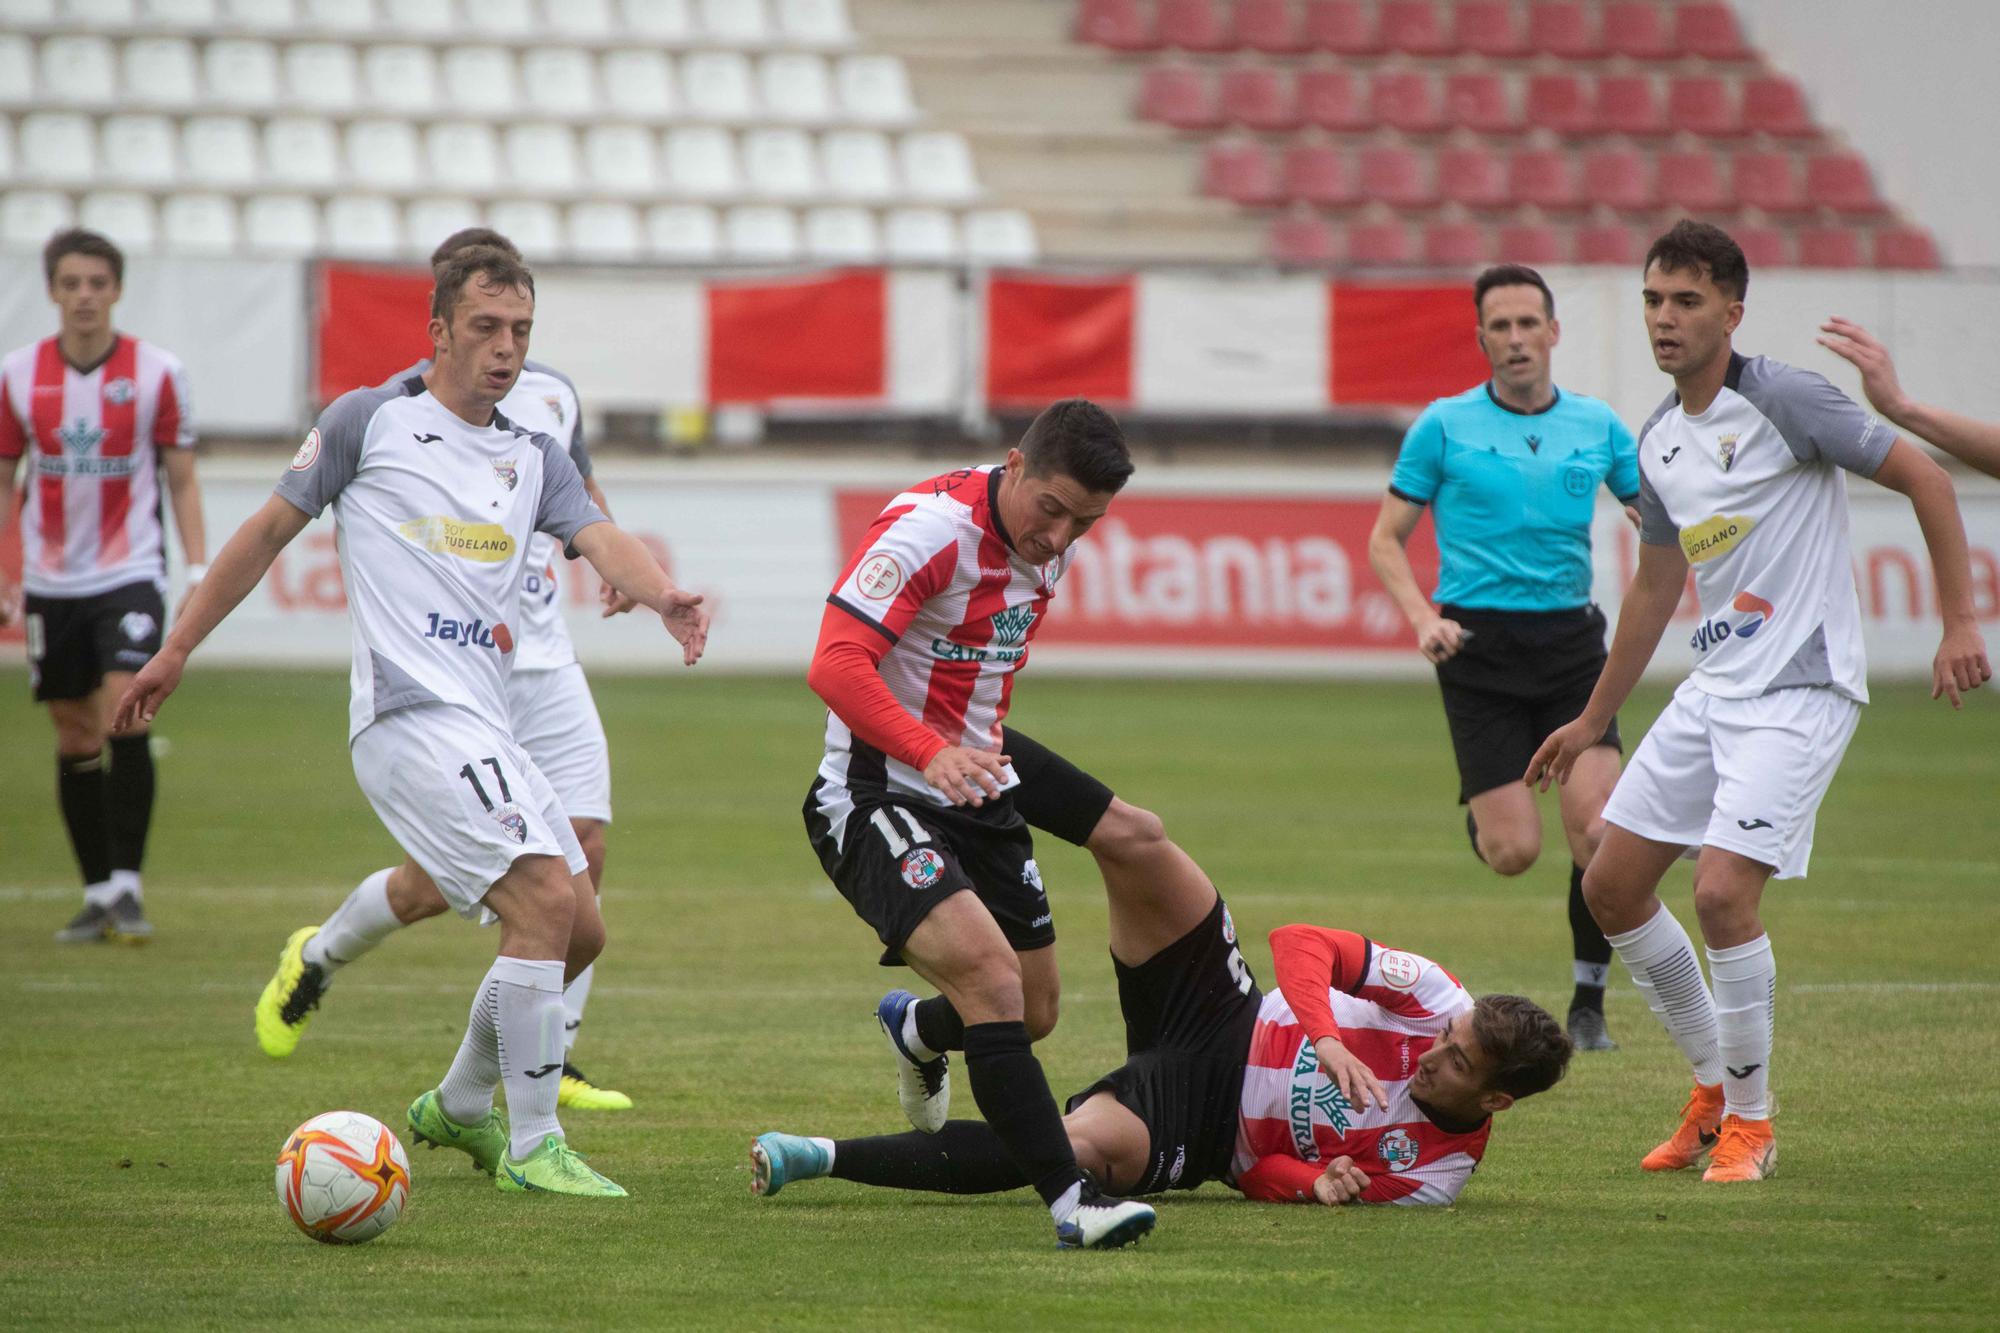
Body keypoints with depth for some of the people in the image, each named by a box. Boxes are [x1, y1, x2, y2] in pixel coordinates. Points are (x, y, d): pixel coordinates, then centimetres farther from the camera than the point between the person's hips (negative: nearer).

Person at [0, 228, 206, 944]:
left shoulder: (157, 371, -4)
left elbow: (182, 480, 2)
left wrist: (199, 568, -6)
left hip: (130, 571, -3)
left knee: (124, 716, -18)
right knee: (74, 737, 6)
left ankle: (127, 884, -11)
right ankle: (97, 893, 16)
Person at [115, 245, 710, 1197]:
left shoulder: (534, 459, 17)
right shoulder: (368, 423, 3)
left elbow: (600, 540, 0)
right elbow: (270, 529, 9)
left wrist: (662, 595, -23)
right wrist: (177, 649, 10)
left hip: (481, 728, 8)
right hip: (410, 716, -7)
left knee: (578, 930, 10)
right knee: (546, 898, -20)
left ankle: (460, 1105, 30)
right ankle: (532, 1147, -15)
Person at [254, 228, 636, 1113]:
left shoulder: (551, 393, 11)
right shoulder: (405, 403, -8)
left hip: (544, 659, 6)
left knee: (583, 853, -4)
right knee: (437, 882, -5)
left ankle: (547, 1062, 6)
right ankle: (315, 958, 26)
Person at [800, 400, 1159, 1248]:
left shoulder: (1049, 550, 3)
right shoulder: (928, 529, -23)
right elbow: (835, 666, -33)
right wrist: (929, 754, -45)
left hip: (978, 793, 8)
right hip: (876, 793, -8)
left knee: (1032, 1013, 14)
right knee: (991, 977, -26)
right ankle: (1070, 1200, -29)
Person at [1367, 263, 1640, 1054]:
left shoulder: (1597, 426, 8)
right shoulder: (1445, 426, 0)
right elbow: (1386, 541, 4)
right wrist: (1424, 618, -12)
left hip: (1570, 639, 2)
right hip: (1478, 645, -2)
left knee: (1598, 830, -16)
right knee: (1514, 852, -8)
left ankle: (1588, 1003, 2)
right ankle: (1480, 811, 31)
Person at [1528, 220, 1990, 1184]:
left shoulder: (1781, 399, -13)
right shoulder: (1659, 444, 11)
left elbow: (1924, 478, -11)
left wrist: (1959, 623, -17)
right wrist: (1592, 721, 29)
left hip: (1800, 689, -8)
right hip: (1712, 693, 8)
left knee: (1722, 891, -20)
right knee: (1612, 885, 6)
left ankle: (1748, 1122, -2)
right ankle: (1715, 1087, 21)